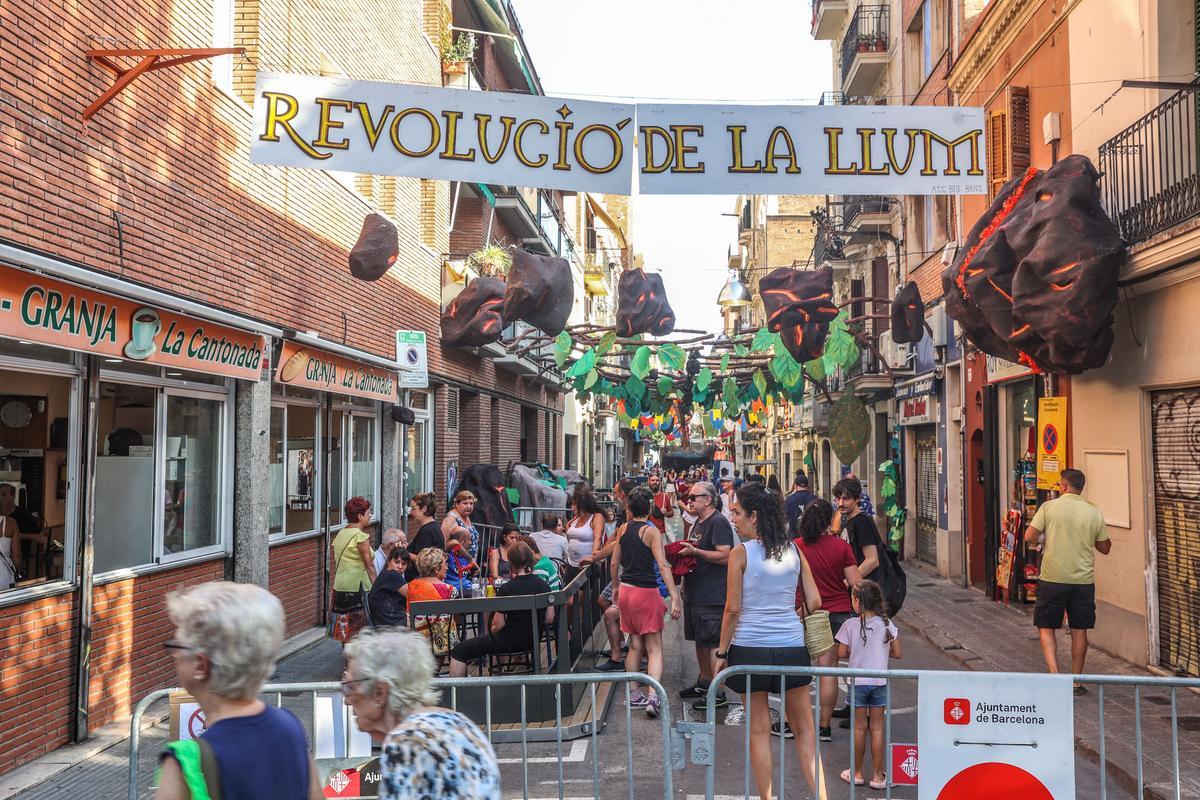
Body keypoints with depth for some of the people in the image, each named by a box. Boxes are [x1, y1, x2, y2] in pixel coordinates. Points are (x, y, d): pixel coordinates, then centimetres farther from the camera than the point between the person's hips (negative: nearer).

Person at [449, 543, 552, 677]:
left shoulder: (507, 589, -20)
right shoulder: (543, 585, -4)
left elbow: (498, 625, -14)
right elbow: (549, 618, 4)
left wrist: (491, 631, 7)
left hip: (511, 641, -7)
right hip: (534, 640, 7)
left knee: (459, 651, 4)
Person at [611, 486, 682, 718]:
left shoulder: (624, 529, 6)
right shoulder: (652, 531, -12)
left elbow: (614, 563, 12)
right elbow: (663, 566, -19)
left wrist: (616, 588, 26)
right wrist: (674, 597, -21)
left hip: (626, 591, 6)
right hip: (646, 592, -6)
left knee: (635, 645, 15)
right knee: (654, 648, -3)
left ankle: (634, 695, 20)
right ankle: (653, 697, -16)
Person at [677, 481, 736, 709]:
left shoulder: (718, 523, -15)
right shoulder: (699, 522, 16)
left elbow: (725, 556, -24)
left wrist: (694, 551, -22)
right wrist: (684, 552, 9)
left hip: (712, 596, -10)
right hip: (695, 594, 10)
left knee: (712, 643, -7)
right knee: (700, 641, 18)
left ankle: (718, 693, -1)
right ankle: (703, 682, 31)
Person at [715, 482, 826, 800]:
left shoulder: (740, 553, -9)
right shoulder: (795, 551, 3)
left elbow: (733, 609, -9)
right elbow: (814, 602, 4)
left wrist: (722, 652, 0)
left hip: (751, 647, -3)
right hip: (792, 647, 3)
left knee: (759, 730, 8)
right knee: (804, 728, 14)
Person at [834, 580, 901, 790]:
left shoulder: (850, 625, -10)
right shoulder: (887, 624, -4)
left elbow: (842, 653, -6)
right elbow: (897, 653, 1)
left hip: (858, 682, -1)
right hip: (879, 682, 1)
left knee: (859, 728, 9)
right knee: (877, 728, 8)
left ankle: (857, 773, 19)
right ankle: (878, 776, 13)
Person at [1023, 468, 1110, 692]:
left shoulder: (1049, 507, -6)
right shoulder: (1094, 513, 2)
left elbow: (1028, 537, -9)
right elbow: (1105, 548, 9)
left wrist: (1036, 542, 13)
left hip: (1053, 579, -2)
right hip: (1083, 580, 3)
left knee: (1046, 628, 8)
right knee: (1079, 631, 11)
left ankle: (1054, 673, -8)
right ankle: (1077, 682, 17)